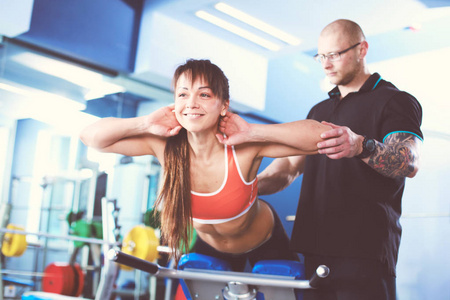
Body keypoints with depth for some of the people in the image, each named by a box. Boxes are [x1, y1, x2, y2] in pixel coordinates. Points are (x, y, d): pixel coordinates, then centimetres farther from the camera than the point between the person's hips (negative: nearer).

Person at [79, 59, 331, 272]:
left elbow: (321, 135, -41)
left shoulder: (244, 148, -34)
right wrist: (145, 123, -37)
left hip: (265, 244, -1)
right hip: (210, 247, 2)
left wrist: (254, 131, -45)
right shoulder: (166, 146, -26)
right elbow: (91, 136, -25)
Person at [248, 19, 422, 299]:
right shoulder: (320, 111, 22)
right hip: (314, 247, 6)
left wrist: (361, 147, -37)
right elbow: (290, 165, 17)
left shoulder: (394, 101, -1)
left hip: (365, 248, -6)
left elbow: (410, 162, -18)